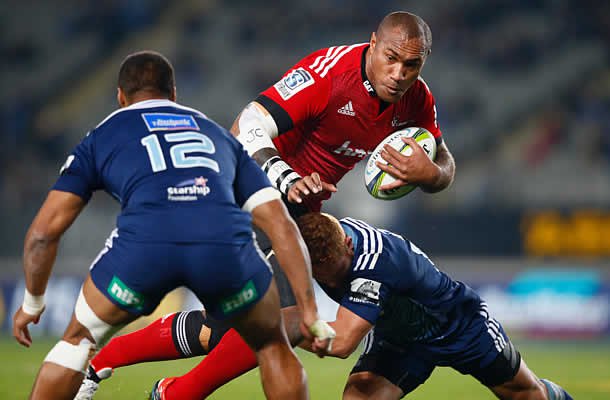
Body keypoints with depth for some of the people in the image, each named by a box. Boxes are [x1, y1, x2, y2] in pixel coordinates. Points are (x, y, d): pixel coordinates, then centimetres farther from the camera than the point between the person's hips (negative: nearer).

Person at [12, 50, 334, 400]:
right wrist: (310, 313, 26)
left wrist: (33, 302, 41)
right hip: (226, 242, 1)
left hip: (144, 242, -1)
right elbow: (281, 226, 25)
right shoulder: (217, 134, 36)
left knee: (79, 339, 25)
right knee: (272, 344, 27)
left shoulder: (102, 137, 31)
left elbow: (45, 230, 25)